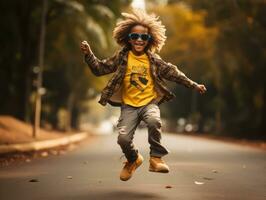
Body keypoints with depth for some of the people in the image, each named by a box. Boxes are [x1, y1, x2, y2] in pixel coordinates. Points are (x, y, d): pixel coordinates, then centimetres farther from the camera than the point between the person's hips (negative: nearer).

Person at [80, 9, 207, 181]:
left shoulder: (154, 60, 3)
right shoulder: (121, 58, 1)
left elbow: (173, 73, 10)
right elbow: (100, 69, 4)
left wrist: (194, 85, 10)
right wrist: (89, 55, -11)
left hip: (150, 103, 0)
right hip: (129, 106, 1)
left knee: (154, 121, -33)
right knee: (123, 138, -15)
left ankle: (156, 158, -14)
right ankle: (133, 159, 21)